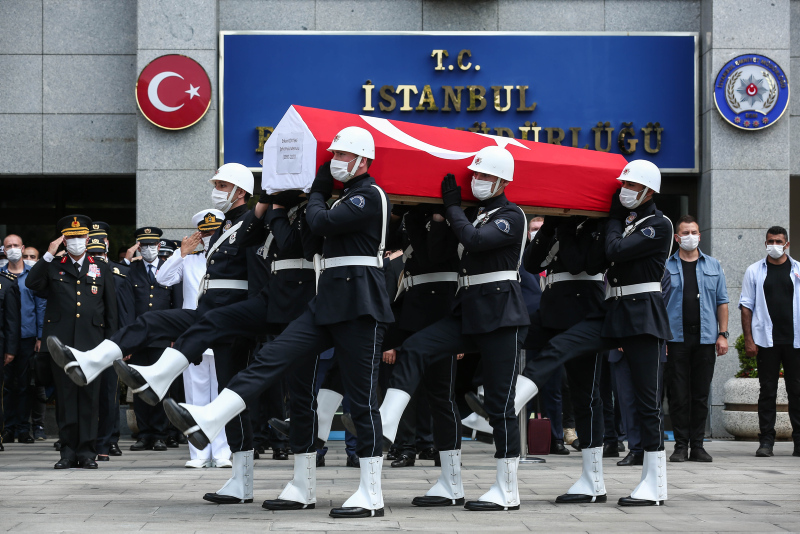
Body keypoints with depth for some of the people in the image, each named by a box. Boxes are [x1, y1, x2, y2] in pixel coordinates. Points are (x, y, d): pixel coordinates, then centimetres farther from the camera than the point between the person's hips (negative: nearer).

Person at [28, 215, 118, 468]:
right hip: (61, 342, 0)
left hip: (91, 342, 0)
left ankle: (87, 450, 5)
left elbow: (111, 307, 12)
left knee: (89, 396, 0)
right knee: (66, 396, 2)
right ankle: (68, 450, 6)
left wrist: (111, 341, 6)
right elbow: (32, 283, -7)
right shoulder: (53, 267, 12)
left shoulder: (101, 269, 13)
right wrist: (49, 255, -10)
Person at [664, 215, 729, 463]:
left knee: (701, 394, 4)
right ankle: (681, 445, 3)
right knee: (679, 394, -2)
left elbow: (722, 302, 13)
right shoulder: (666, 266, 5)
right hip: (676, 338, -2)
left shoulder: (713, 266, 12)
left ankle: (697, 445, 10)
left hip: (705, 338, 2)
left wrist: (723, 334, 4)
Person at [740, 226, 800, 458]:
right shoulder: (754, 271, 7)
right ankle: (766, 441, 4)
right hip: (766, 340, 0)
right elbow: (746, 306, 6)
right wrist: (748, 339, -3)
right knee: (767, 391, 1)